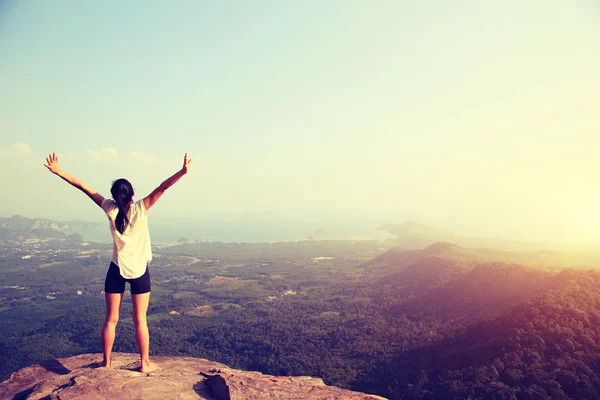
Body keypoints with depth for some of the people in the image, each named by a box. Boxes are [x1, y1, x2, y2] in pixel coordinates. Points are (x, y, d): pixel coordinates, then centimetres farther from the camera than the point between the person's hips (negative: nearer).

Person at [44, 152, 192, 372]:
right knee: (140, 320, 6)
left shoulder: (110, 209, -8)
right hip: (140, 271, -1)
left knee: (111, 319, 12)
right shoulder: (141, 208, -14)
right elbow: (162, 188, -21)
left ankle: (106, 362, 21)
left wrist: (59, 172, 2)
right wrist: (182, 172, -25)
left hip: (117, 270, 2)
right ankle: (145, 363, 15)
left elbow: (84, 187, -4)